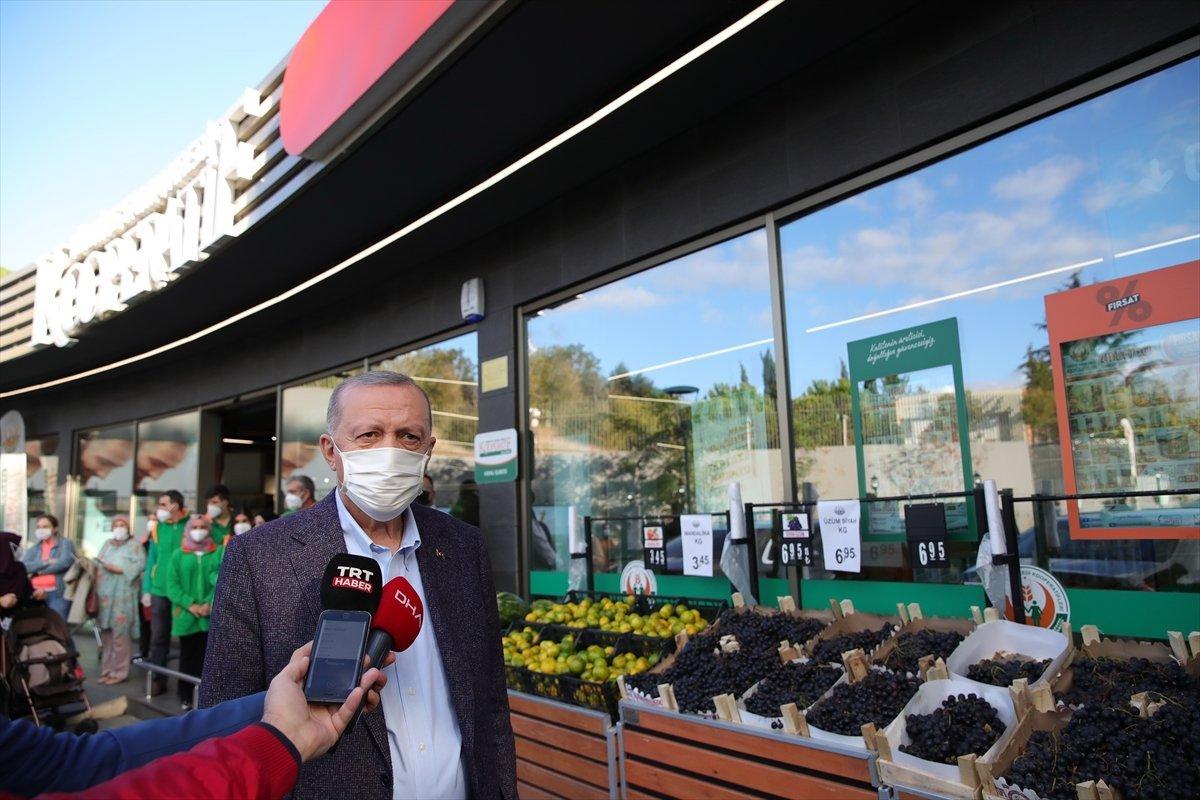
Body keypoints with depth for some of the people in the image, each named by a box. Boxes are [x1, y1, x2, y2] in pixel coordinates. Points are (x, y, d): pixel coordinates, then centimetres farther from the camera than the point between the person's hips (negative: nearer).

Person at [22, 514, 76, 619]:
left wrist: (36, 569, -3)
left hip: (58, 593, -4)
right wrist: (45, 562, -11)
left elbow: (65, 562, -11)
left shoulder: (65, 544, 6)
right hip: (36, 593, 4)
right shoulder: (33, 548, 18)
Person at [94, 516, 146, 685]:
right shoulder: (107, 544, 22)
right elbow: (98, 563, 16)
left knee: (120, 633, -7)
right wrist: (97, 566, -5)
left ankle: (119, 672, -3)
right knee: (106, 633, 9)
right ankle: (107, 670, 17)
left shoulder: (134, 544, 3)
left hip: (123, 595, -6)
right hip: (105, 594, 6)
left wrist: (120, 569, -15)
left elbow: (141, 564, -9)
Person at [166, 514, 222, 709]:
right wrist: (190, 604, -11)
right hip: (186, 614, 1)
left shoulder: (219, 553, 6)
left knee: (206, 657, 0)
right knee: (187, 656, 7)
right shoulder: (179, 554, 7)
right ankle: (186, 697, 16)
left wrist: (210, 603, -14)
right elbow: (172, 583, -1)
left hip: (210, 615, 0)